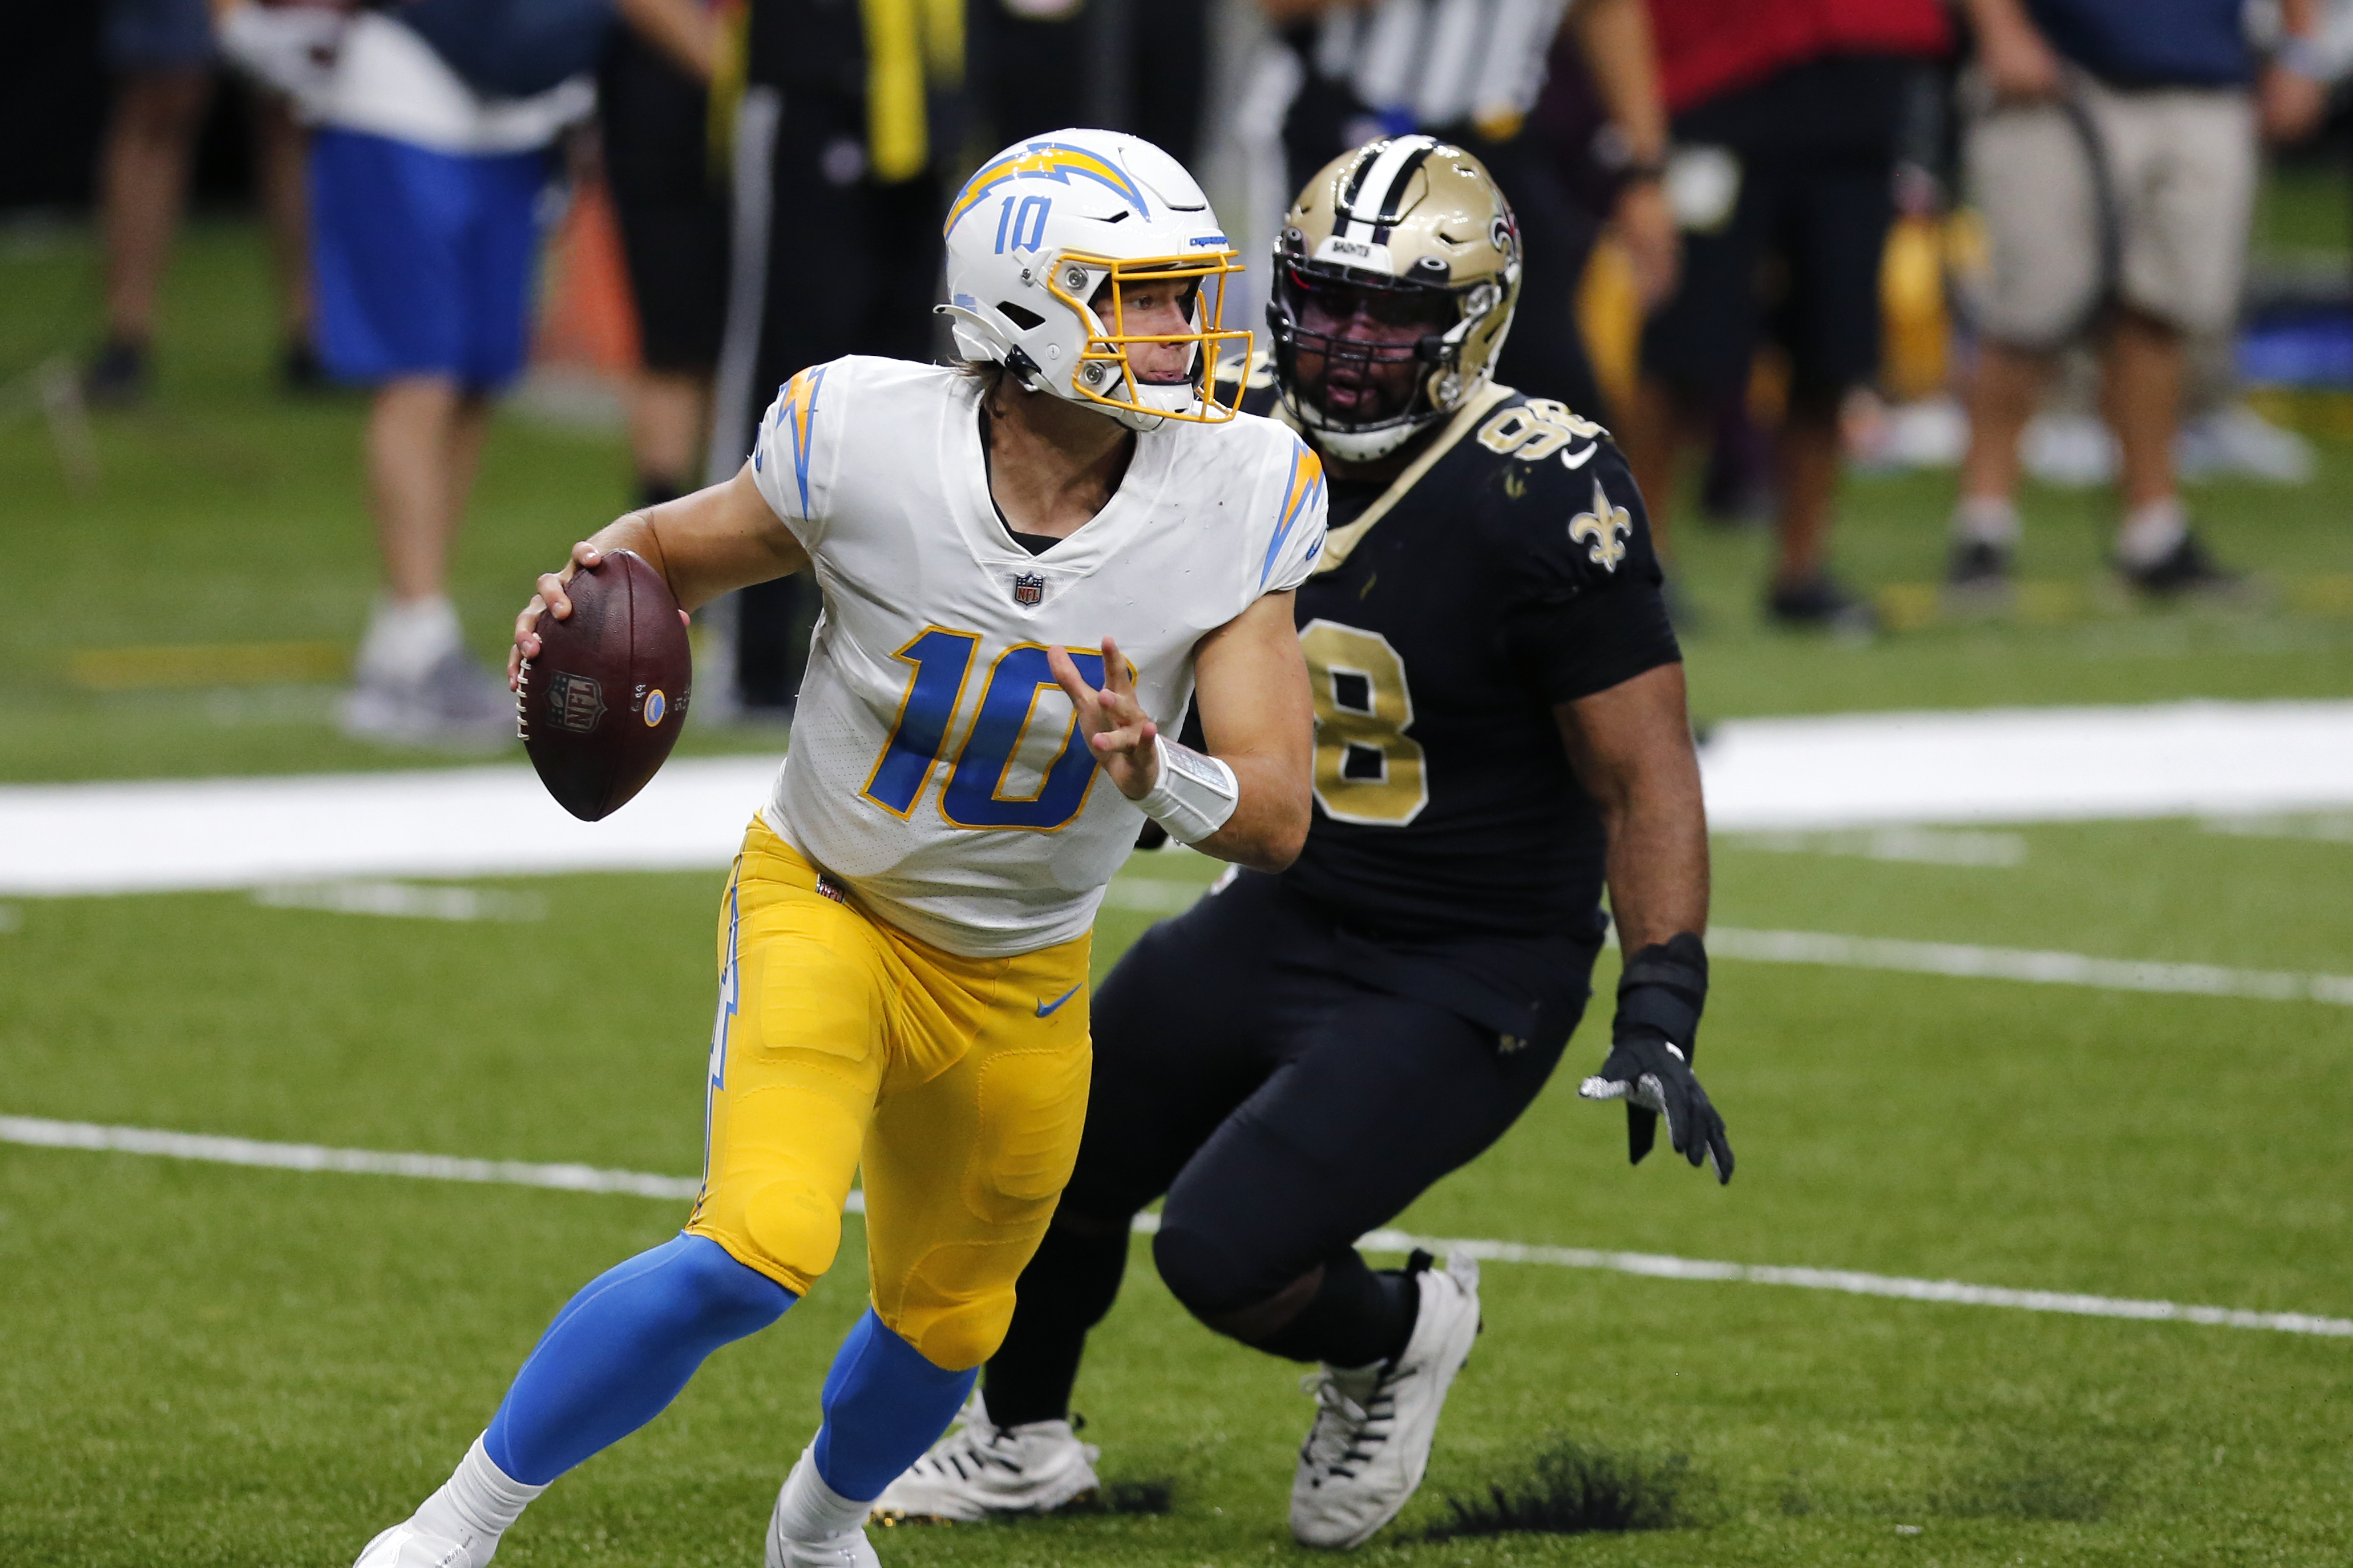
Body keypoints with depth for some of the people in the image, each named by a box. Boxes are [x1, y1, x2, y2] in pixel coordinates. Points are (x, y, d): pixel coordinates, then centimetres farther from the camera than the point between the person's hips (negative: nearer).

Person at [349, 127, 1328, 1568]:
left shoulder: (1236, 500, -19)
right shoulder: (869, 442, -23)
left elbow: (1278, 821, -17)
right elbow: (675, 547, -2)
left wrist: (1160, 771, -39)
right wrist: (589, 592, -26)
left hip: (1020, 980, 4)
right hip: (826, 909, -4)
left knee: (945, 1322, 20)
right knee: (760, 1249, -27)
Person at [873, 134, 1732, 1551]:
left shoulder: (1538, 501, -23)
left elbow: (1645, 782, -20)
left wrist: (1660, 1021, -26)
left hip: (1465, 988, -7)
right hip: (1282, 916, 7)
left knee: (1225, 1256, -18)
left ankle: (1394, 1337, 17)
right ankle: (1023, 1443, 46)